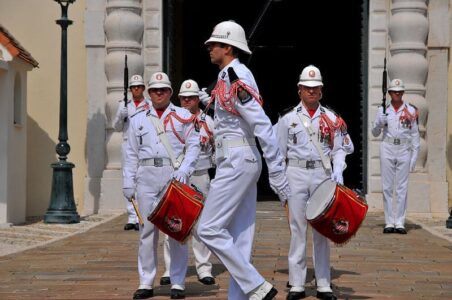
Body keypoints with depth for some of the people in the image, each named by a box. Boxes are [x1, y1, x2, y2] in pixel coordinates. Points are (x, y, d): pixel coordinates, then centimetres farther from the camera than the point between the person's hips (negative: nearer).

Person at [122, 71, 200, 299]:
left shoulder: (183, 116, 9)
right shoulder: (138, 120, 16)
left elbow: (193, 146, 3)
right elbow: (131, 154, 14)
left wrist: (184, 170, -12)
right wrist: (128, 182, 6)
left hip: (174, 176, -2)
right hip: (147, 177, 2)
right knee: (147, 230, 1)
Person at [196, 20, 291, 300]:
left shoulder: (236, 78, -16)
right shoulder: (228, 77, 15)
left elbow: (264, 127, -21)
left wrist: (278, 175, -22)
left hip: (236, 163, -10)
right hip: (242, 162, 10)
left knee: (210, 229, -9)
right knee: (239, 238, 10)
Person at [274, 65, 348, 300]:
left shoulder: (332, 119, 8)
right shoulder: (288, 118, 5)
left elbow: (339, 149, 7)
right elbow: (279, 152, 8)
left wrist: (337, 171, -10)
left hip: (322, 174, 1)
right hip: (296, 174, -1)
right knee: (297, 228, 0)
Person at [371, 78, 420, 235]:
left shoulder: (410, 110, 4)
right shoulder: (383, 110, 6)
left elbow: (415, 134, 6)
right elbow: (375, 133, 10)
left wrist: (414, 156, 0)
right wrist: (379, 123, -12)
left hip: (404, 150, 0)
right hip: (387, 149, 0)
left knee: (402, 187, -1)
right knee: (387, 187, 0)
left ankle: (400, 223, 2)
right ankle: (389, 222, 4)